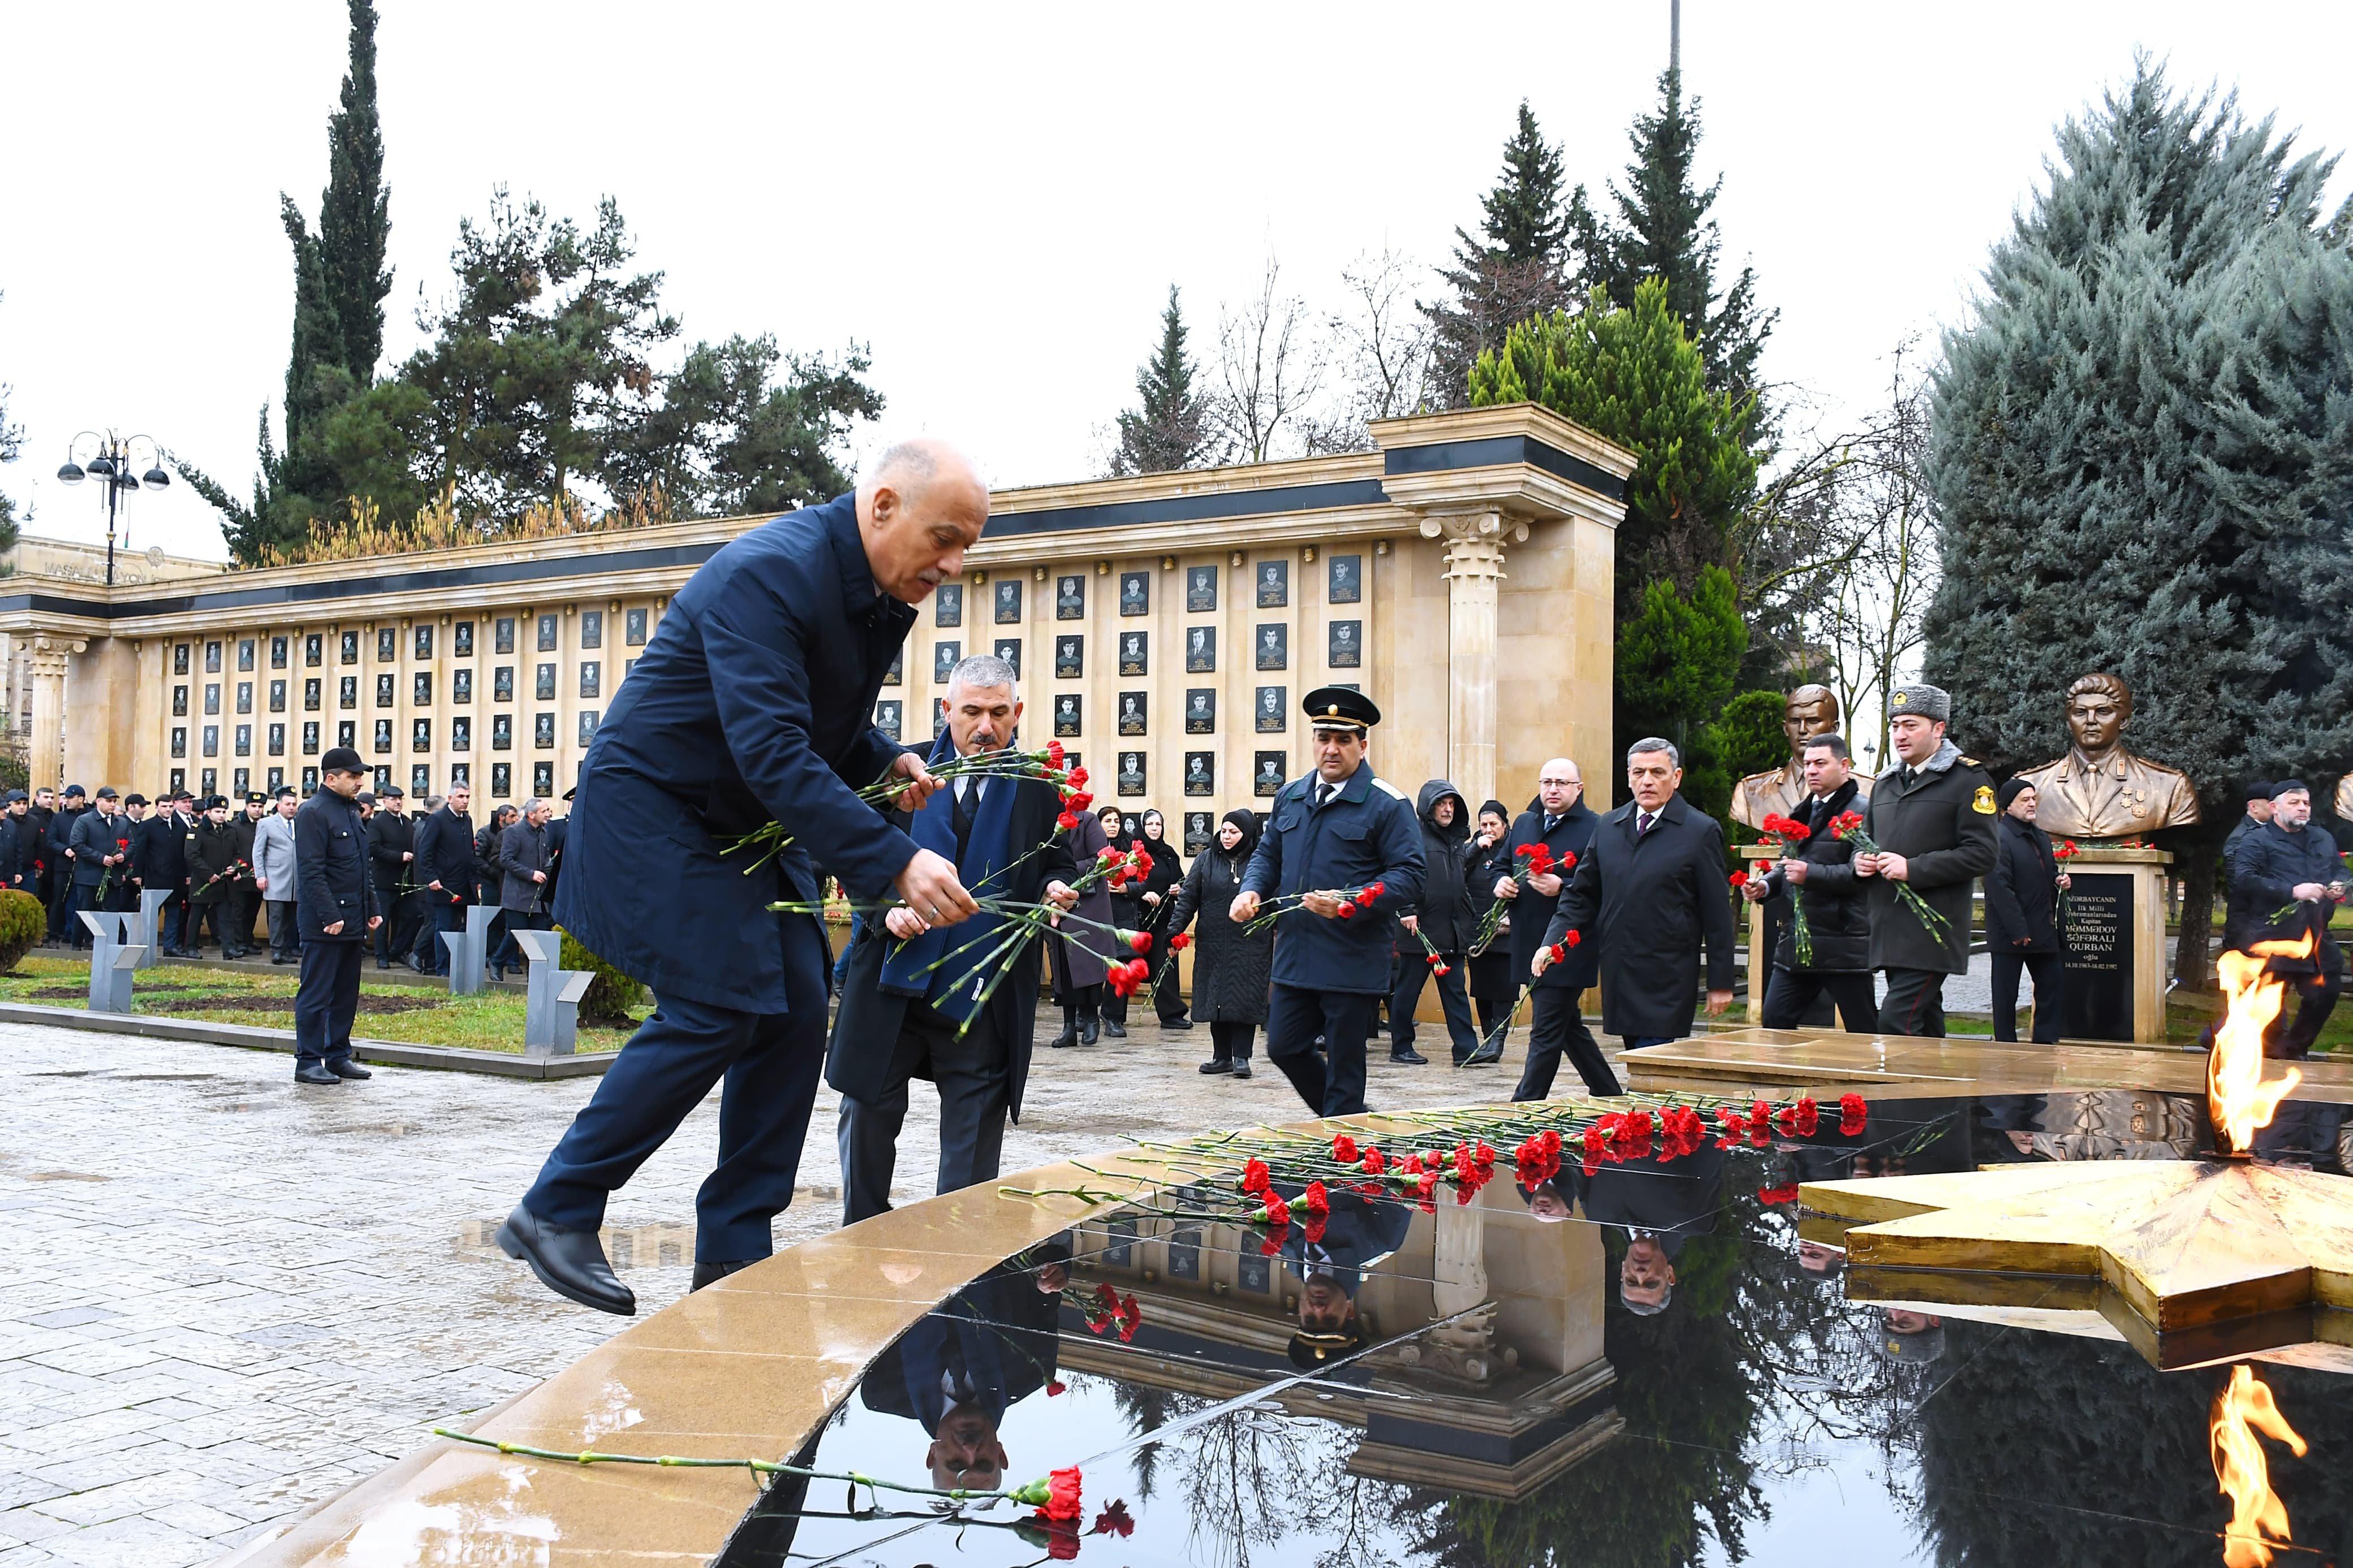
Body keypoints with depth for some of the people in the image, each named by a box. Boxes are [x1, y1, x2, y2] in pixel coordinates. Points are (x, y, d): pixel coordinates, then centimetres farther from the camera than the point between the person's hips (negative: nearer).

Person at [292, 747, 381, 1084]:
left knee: (347, 993, 12)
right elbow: (312, 872, -17)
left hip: (353, 920, 9)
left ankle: (338, 1056, 20)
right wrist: (330, 916, -21)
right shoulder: (313, 813, -11)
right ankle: (308, 1062, 3)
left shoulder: (351, 811, 16)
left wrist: (372, 909, 17)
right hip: (324, 924, -9)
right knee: (316, 993, -3)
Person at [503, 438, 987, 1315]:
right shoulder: (768, 574, -27)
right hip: (653, 807, -9)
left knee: (795, 1009, 0)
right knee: (714, 1010, -15)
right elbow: (772, 751, -36)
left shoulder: (883, 593, 2)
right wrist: (895, 863, -42)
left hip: (748, 819, 9)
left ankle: (734, 1254, 8)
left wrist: (886, 763, -7)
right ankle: (553, 1213, 2)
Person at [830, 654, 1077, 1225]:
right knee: (868, 1117, 10)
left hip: (985, 998, -1)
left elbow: (1061, 864, 12)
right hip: (892, 985, 1)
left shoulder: (1039, 787, 5)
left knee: (973, 1147, 4)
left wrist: (1057, 889, -11)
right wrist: (887, 904, -13)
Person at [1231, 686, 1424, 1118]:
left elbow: (1408, 875, -12)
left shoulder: (1386, 804, -8)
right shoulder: (1290, 797, 12)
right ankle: (1346, 1119, 34)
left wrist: (1352, 904, -26)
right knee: (1284, 1048, 13)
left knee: (1344, 1064, 2)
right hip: (1295, 954, 7)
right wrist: (1251, 891, 1)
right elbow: (1268, 855, 22)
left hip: (1353, 963, -6)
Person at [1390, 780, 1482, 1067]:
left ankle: (1466, 1048, 6)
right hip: (1420, 929, -7)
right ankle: (1401, 1047, 12)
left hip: (1452, 930, 7)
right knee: (1408, 990, 3)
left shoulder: (1457, 839, 16)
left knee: (1456, 990, 6)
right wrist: (1406, 911, -21)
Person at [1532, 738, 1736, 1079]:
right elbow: (1582, 895, 16)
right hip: (1618, 976, 5)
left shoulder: (1701, 831, -3)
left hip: (1667, 980, -5)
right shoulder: (1608, 827, 11)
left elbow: (1717, 913, -3)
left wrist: (1720, 982, -3)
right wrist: (1553, 942, 1)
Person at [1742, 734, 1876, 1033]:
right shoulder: (1802, 812, 18)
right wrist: (1765, 886, 7)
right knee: (1774, 1022, 7)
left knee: (1863, 1035, 1)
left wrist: (1810, 874, -26)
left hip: (1844, 947, -8)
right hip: (1796, 943, 8)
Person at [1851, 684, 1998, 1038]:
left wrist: (1913, 869, -18)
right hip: (1890, 930, 7)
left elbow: (1982, 854, -12)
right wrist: (1860, 861, 4)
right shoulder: (1885, 784, 18)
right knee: (1925, 1027, 13)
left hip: (1932, 932, -7)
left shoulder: (1968, 779, -4)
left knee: (1896, 1022, -17)